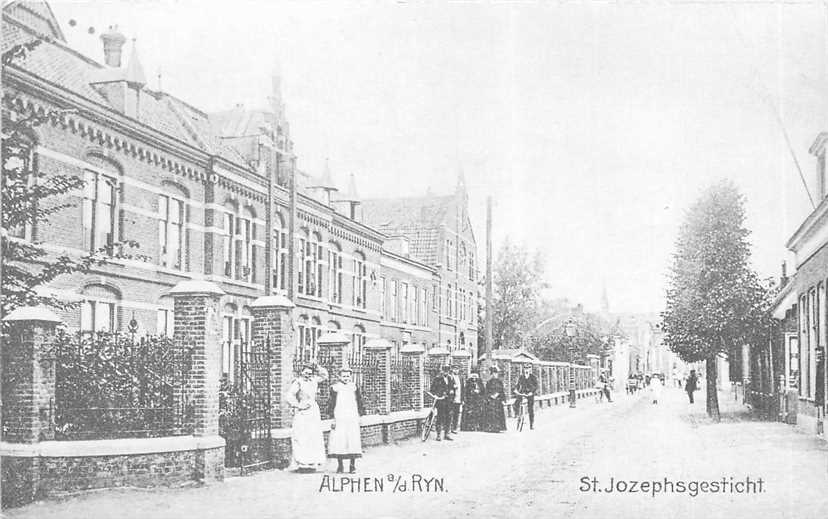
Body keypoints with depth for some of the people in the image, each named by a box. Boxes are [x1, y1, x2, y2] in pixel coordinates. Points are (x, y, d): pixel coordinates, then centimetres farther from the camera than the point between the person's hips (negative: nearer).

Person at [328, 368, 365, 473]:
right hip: (339, 419, -1)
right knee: (338, 440, -6)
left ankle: (353, 465, 4)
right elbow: (331, 403, 5)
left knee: (353, 440, -5)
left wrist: (359, 414, 9)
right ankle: (340, 465, 4)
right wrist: (333, 418, -1)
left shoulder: (354, 387, 10)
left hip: (352, 419, 1)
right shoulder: (335, 388, 5)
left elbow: (359, 402, 16)